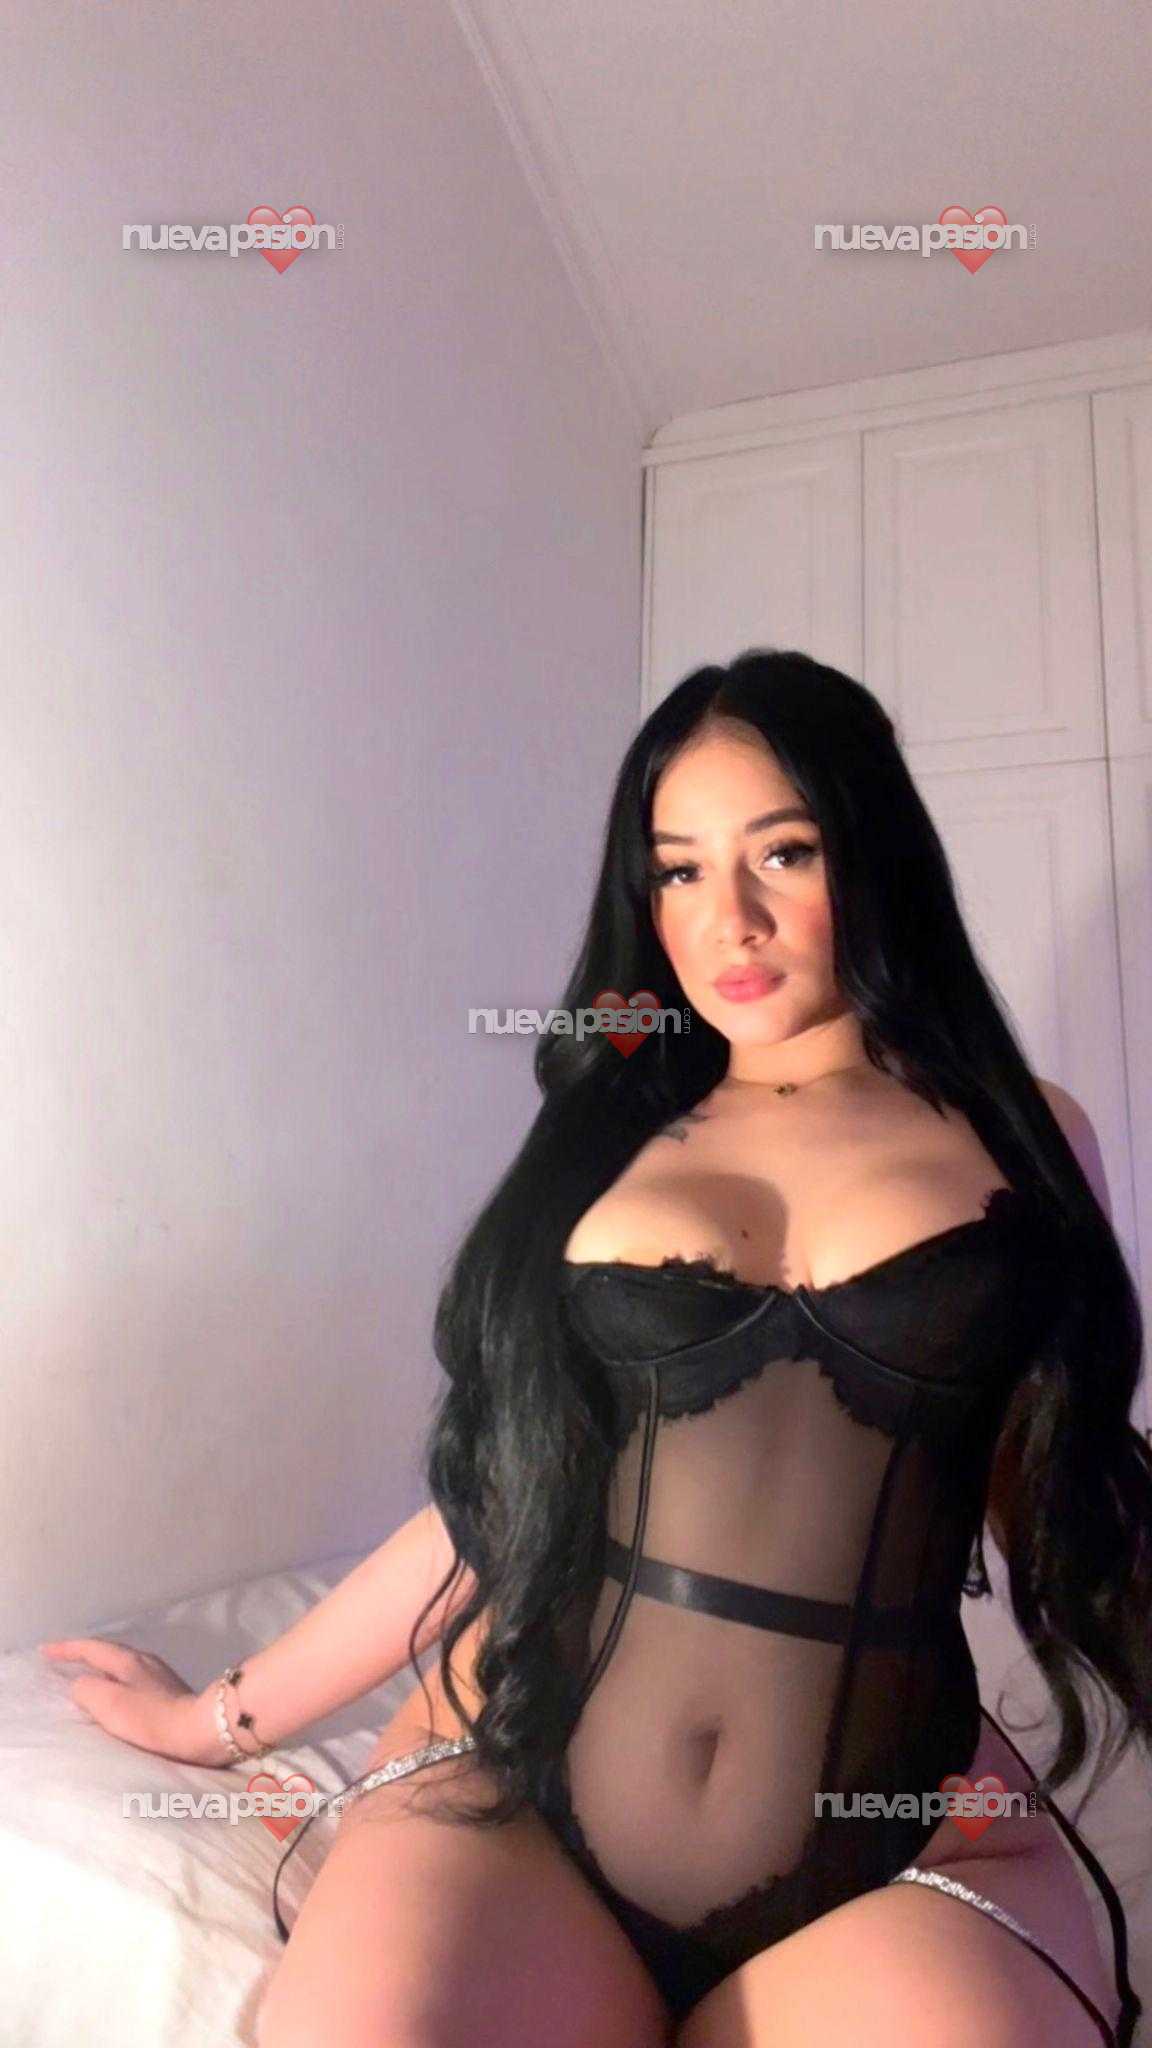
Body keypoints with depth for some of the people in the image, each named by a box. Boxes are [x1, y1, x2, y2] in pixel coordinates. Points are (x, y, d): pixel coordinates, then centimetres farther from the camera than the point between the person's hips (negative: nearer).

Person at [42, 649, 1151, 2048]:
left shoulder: (1027, 1138, 8)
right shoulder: (610, 1137, 10)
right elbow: (506, 1490, 13)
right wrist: (224, 1715, 17)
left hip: (894, 1854, 1)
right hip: (513, 1787, 0)